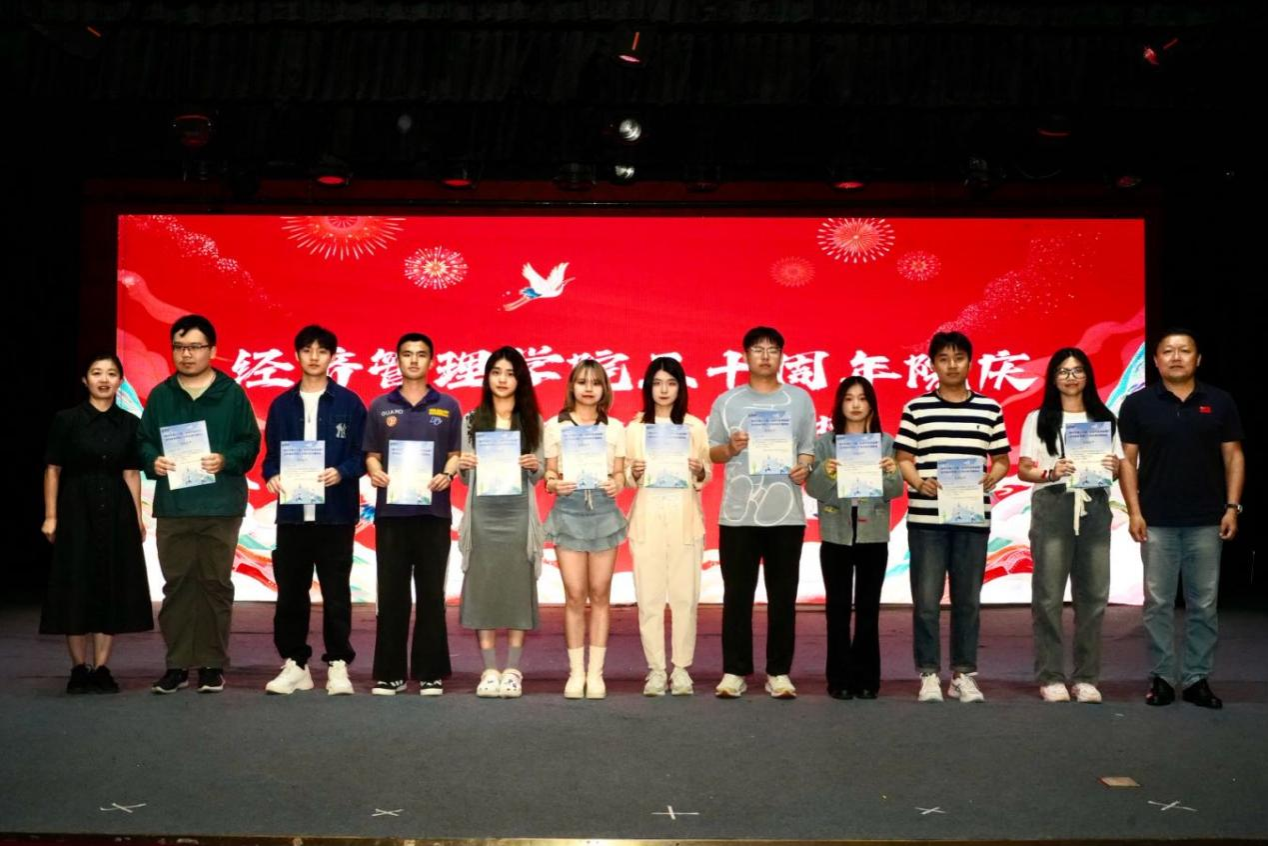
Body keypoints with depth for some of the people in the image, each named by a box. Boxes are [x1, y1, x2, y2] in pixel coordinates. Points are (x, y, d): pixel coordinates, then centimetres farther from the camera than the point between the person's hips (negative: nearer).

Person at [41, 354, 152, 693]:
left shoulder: (129, 423, 5)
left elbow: (132, 473, 6)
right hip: (77, 510, -2)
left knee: (113, 587, 3)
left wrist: (137, 518, 1)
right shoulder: (67, 420, -2)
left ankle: (101, 668, 11)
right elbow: (53, 470, -1)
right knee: (76, 588, 0)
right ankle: (79, 669, 10)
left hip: (116, 511, 2)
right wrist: (50, 516, -6)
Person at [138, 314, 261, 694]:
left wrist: (227, 460, -16)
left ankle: (213, 664, 12)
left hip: (220, 506, -2)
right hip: (172, 506, 2)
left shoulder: (232, 393, 3)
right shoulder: (160, 395, 10)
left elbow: (250, 441, 1)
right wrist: (153, 460, -9)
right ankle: (177, 665, 12)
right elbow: (143, 441, 11)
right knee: (177, 584, 5)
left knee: (216, 583, 3)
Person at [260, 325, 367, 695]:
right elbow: (271, 453, 12)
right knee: (290, 592, 6)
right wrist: (272, 476, -9)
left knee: (336, 593, 2)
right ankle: (294, 665, 17)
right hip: (292, 511, 3)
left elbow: (361, 454, 1)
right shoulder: (282, 404, 11)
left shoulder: (348, 403, 3)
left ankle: (338, 665, 10)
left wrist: (341, 473, -17)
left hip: (335, 512, -2)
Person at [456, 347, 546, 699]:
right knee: (482, 585, -2)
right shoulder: (471, 420, 10)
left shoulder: (532, 421, 9)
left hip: (518, 512, 0)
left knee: (517, 585, -2)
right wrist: (463, 465, -10)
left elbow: (539, 474, 9)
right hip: (482, 512, 0)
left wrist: (534, 466, -11)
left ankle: (512, 670, 5)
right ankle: (489, 670, 5)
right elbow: (466, 475, 11)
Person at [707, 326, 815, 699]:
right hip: (738, 514, 0)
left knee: (782, 596, 4)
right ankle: (734, 672, 10)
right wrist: (730, 449, -12)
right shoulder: (727, 401, 8)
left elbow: (809, 449, 10)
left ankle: (779, 673, 12)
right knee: (737, 595, 2)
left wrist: (804, 467, -11)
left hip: (786, 514, 0)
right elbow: (710, 452, 8)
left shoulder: (799, 399, 9)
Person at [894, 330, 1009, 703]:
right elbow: (903, 459, 5)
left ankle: (964, 674, 17)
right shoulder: (916, 408, 5)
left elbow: (1002, 460, 12)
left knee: (968, 600, 7)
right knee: (926, 600, 0)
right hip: (926, 518, -1)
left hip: (973, 517, 1)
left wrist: (992, 478, -8)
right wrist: (919, 482, -14)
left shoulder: (989, 409, 9)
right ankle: (928, 675, 9)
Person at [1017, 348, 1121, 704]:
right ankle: (1050, 677, 2)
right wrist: (1051, 473, -16)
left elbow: (1119, 468, 15)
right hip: (1052, 506, -2)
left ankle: (1086, 678, 9)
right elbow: (1023, 469, 4)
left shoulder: (1105, 419, 15)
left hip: (1094, 507, 2)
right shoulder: (1038, 419, 9)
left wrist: (1114, 469, -8)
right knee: (1048, 595, -5)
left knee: (1093, 594, 1)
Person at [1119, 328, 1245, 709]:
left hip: (1206, 522, 1)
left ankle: (1197, 679, 15)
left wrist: (1232, 507, -2)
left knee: (1204, 605, 6)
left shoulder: (1220, 403, 5)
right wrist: (1134, 511, -5)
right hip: (1157, 522, -1)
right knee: (1158, 603, 4)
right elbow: (1127, 460, 2)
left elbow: (1233, 456, 7)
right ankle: (1161, 678, 12)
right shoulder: (1138, 404, 2)